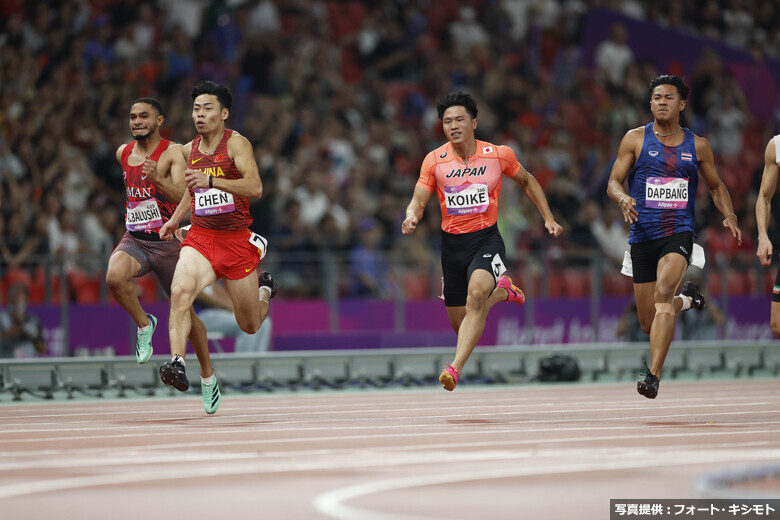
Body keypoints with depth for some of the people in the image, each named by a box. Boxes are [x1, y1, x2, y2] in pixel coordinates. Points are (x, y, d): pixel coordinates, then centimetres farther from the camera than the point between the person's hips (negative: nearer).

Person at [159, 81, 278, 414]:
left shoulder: (236, 144, -10)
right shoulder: (189, 150, 7)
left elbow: (255, 188, -23)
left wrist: (211, 180, -32)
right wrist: (174, 220, 21)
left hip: (236, 240, -3)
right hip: (200, 237, 3)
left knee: (250, 326, 12)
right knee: (180, 292, -31)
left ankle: (265, 288, 46)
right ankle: (177, 364, -37)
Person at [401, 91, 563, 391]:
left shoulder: (500, 155, -2)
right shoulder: (434, 161, -2)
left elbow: (526, 181, 16)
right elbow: (419, 200, -3)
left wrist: (548, 218, 12)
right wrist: (412, 217, -27)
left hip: (486, 239, -3)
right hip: (452, 243, 3)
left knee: (476, 295, -32)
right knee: (459, 323, 10)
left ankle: (455, 368, -38)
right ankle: (501, 292, 42)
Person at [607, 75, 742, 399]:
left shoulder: (697, 146, 8)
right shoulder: (636, 139, 4)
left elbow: (716, 186, 19)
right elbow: (613, 183, 2)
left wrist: (729, 215, 0)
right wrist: (623, 199, -21)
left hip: (679, 233, -1)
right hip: (642, 235, 2)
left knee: (663, 291, -30)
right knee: (649, 323, 6)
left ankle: (653, 375, -34)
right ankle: (686, 299, 42)